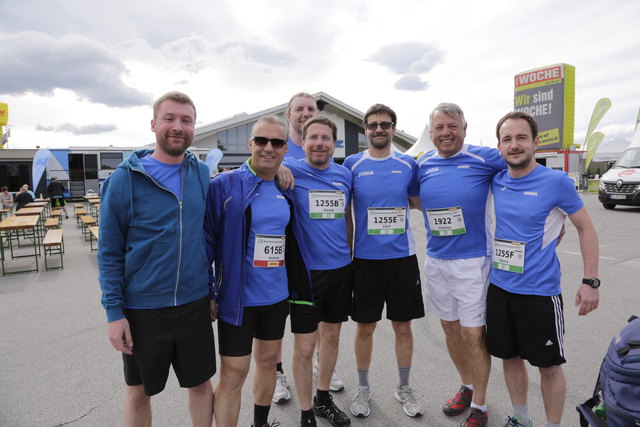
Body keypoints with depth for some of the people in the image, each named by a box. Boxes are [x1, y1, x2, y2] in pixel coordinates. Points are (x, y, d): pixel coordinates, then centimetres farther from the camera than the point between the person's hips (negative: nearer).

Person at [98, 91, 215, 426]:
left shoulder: (201, 173, 1)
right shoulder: (124, 179, -10)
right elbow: (109, 252, -6)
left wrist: (212, 292, 8)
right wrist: (114, 311, -9)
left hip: (195, 304, 3)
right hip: (142, 309, -2)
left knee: (201, 384, 17)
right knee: (139, 392, 17)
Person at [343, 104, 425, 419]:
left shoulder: (408, 165, 3)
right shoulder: (352, 165, -1)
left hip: (403, 257, 1)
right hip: (365, 259, -1)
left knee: (403, 326, 12)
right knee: (365, 327, 10)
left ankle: (404, 389, 33)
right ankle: (363, 388, 32)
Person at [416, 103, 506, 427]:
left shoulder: (484, 158, -7)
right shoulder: (423, 164, 5)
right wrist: (437, 222, 5)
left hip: (472, 260, -4)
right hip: (435, 260, 5)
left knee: (473, 334, 1)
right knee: (450, 328, 16)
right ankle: (467, 386, 39)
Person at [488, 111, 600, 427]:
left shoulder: (556, 182, -10)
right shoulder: (495, 182, 1)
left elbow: (586, 228, -3)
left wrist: (590, 281, -7)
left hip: (540, 293, -4)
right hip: (499, 289, 5)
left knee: (549, 365, 10)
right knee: (509, 357, 18)